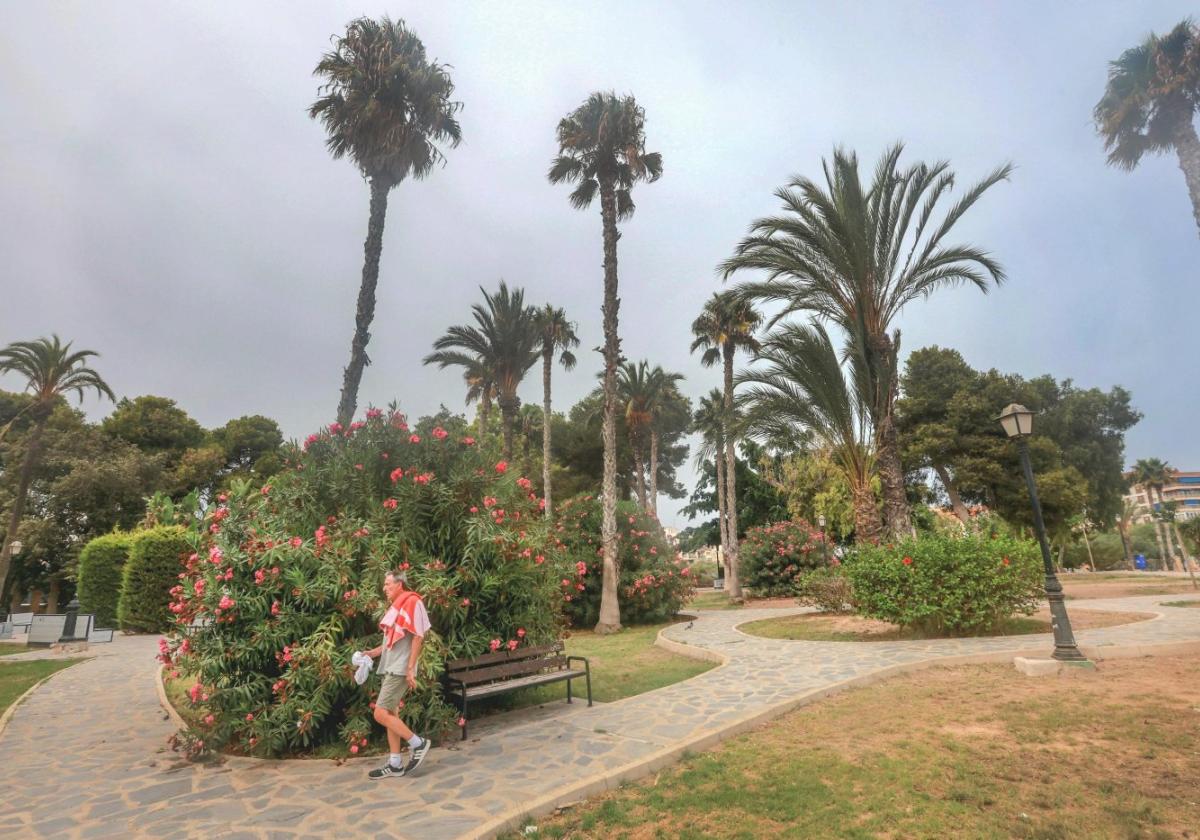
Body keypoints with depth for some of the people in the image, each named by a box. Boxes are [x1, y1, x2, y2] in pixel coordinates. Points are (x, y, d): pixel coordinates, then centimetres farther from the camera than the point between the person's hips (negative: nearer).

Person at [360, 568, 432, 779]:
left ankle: (419, 743, 2)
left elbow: (417, 637, -17)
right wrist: (374, 652, 11)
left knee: (381, 714, -10)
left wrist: (410, 668, -19)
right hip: (391, 668, 9)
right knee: (390, 714, 11)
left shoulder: (412, 602, -13)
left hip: (400, 669, -9)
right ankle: (395, 764, 20)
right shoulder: (396, 606, 16)